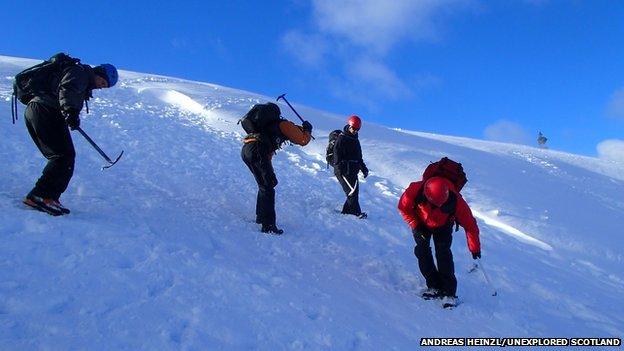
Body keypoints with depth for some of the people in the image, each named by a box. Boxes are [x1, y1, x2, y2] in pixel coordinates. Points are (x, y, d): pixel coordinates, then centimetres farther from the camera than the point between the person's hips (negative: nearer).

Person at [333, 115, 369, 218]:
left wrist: (363, 168, 22)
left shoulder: (355, 140, 21)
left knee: (354, 191, 4)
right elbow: (337, 155, -12)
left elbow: (359, 157, 29)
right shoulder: (341, 139, -5)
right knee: (352, 190, -15)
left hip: (353, 171, 8)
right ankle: (356, 212, -13)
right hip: (343, 171, -8)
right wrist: (339, 169, -21)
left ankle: (346, 210, 11)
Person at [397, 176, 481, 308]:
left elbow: (470, 225, -24)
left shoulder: (455, 200, -38)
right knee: (422, 251, -8)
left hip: (443, 226, -1)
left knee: (443, 253, -15)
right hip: (421, 223, 2)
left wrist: (475, 248, -16)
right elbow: (404, 207, -16)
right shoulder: (415, 190, -37)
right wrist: (415, 226, -24)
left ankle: (449, 292, -6)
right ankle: (434, 286, 5)